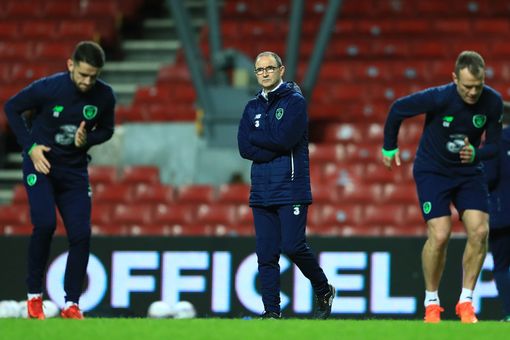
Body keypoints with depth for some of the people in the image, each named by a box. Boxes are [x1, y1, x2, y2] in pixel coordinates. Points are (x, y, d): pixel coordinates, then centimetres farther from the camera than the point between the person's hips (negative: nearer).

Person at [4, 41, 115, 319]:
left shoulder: (104, 96, -10)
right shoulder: (48, 88, -19)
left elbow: (106, 129, 8)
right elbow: (12, 107, -5)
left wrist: (87, 140, -15)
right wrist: (30, 146, -12)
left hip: (74, 170, 3)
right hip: (40, 162, -3)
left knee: (81, 233, -6)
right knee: (45, 224, -21)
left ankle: (71, 304, 6)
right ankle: (34, 295, -5)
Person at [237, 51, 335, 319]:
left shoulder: (295, 101, -1)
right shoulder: (253, 107, 16)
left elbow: (285, 138, -15)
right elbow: (244, 147, 4)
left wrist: (256, 137, -2)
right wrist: (274, 148, -8)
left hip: (291, 189, -5)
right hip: (261, 191, 5)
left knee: (293, 247, -12)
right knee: (266, 254, 1)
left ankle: (324, 291, 11)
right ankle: (271, 312, 4)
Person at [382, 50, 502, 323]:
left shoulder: (492, 102, -15)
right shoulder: (438, 98, -25)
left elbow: (493, 145, -4)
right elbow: (398, 109, -10)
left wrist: (475, 154, -27)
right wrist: (389, 147, 1)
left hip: (469, 172, 3)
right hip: (432, 171, -3)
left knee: (479, 231, -13)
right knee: (439, 235, -16)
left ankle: (465, 302, 1)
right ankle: (431, 304, 2)